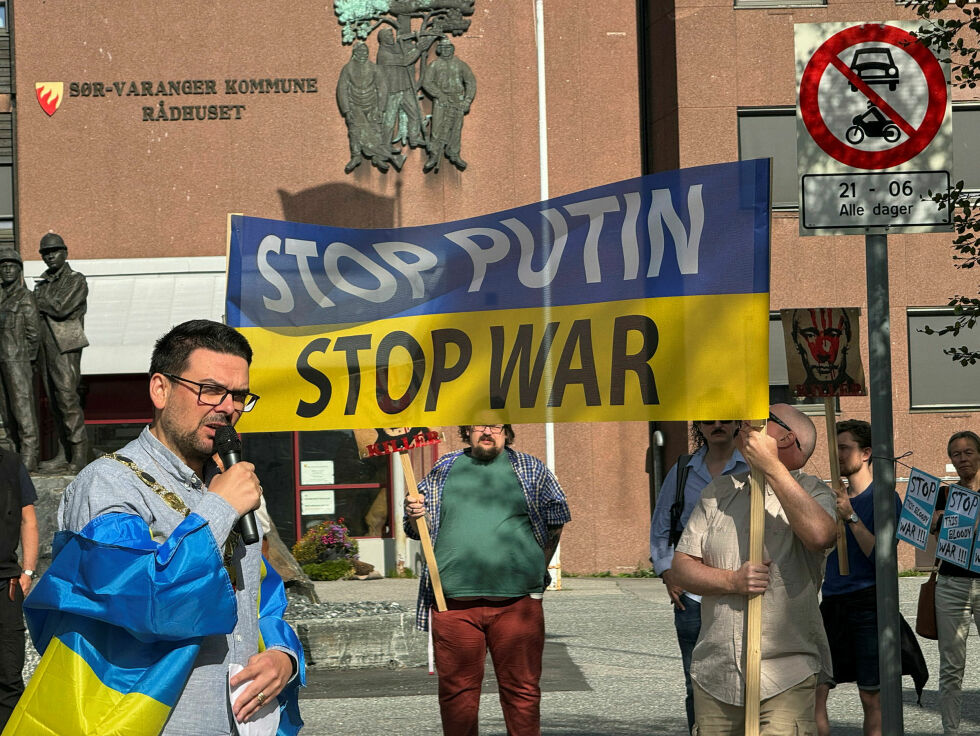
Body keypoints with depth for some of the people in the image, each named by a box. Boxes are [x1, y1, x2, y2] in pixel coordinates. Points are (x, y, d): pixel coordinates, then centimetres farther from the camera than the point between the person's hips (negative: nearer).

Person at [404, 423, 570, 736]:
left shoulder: (532, 470, 10)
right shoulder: (443, 470, 13)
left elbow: (555, 521, 18)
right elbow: (419, 531, 20)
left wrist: (535, 570, 12)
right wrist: (414, 516, -3)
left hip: (516, 603, -1)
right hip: (454, 603, 1)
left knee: (521, 688, 0)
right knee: (457, 689, 3)